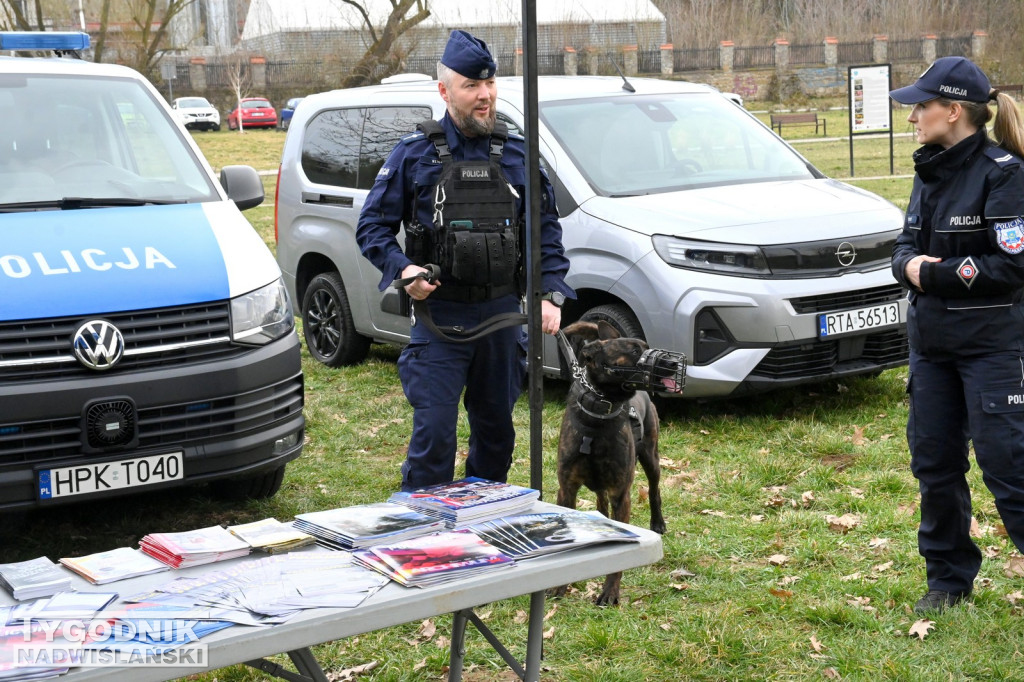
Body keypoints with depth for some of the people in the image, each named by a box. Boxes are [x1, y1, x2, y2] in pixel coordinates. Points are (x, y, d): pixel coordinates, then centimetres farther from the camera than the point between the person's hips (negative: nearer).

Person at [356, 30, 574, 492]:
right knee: (434, 431, -8)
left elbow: (546, 231, 10)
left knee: (497, 426, 14)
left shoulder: (516, 154, 6)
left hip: (502, 314, 4)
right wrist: (402, 269, -18)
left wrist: (552, 294, -2)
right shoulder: (414, 154, -2)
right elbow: (372, 226, 0)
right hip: (438, 315, -3)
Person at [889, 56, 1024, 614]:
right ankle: (948, 578, 26)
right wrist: (910, 264, -9)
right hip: (930, 342, 8)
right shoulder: (929, 173, 11)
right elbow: (907, 244, 15)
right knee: (934, 462, 12)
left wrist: (935, 275, -16)